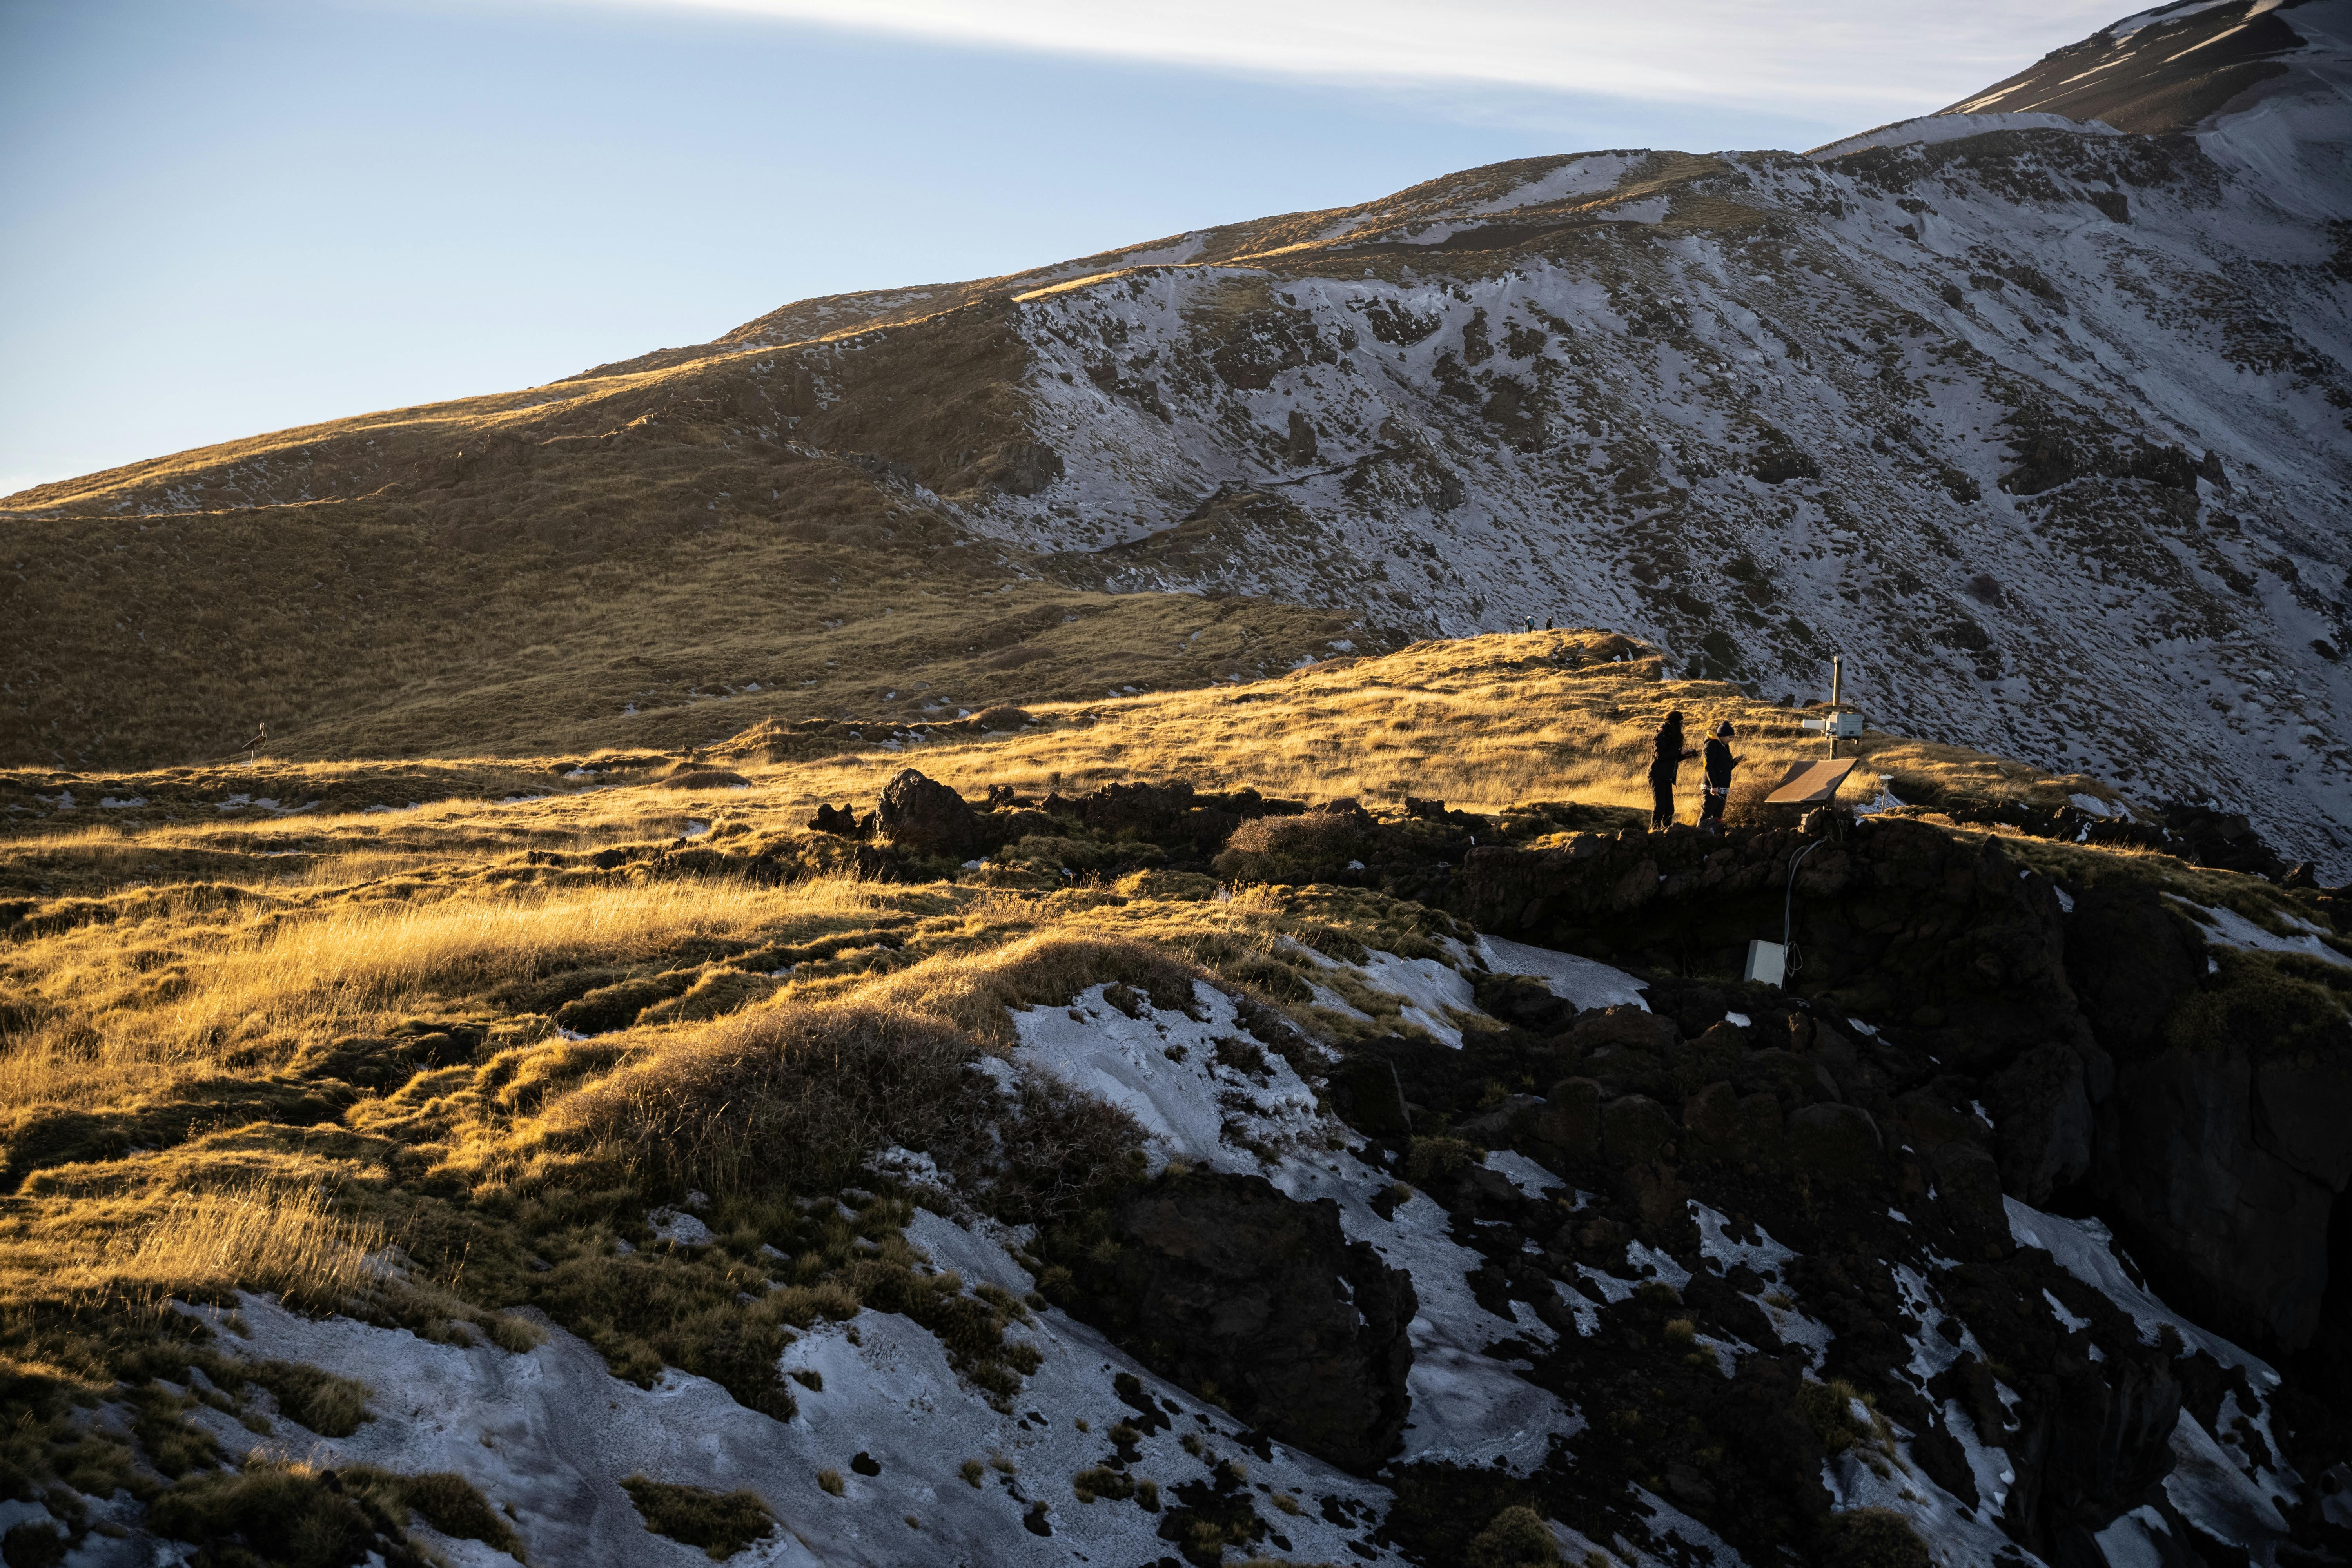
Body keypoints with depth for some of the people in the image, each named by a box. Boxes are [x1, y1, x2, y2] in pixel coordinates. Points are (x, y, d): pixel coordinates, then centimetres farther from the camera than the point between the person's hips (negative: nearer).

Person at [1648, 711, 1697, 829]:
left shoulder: (1672, 738, 16)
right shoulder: (1661, 737, -12)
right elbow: (1660, 755, -25)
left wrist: (1688, 755, 7)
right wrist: (1679, 752, -25)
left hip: (1667, 779, 9)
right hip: (1658, 777, -9)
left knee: (1669, 809, 9)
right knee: (1659, 806, -11)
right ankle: (1655, 831, -9)